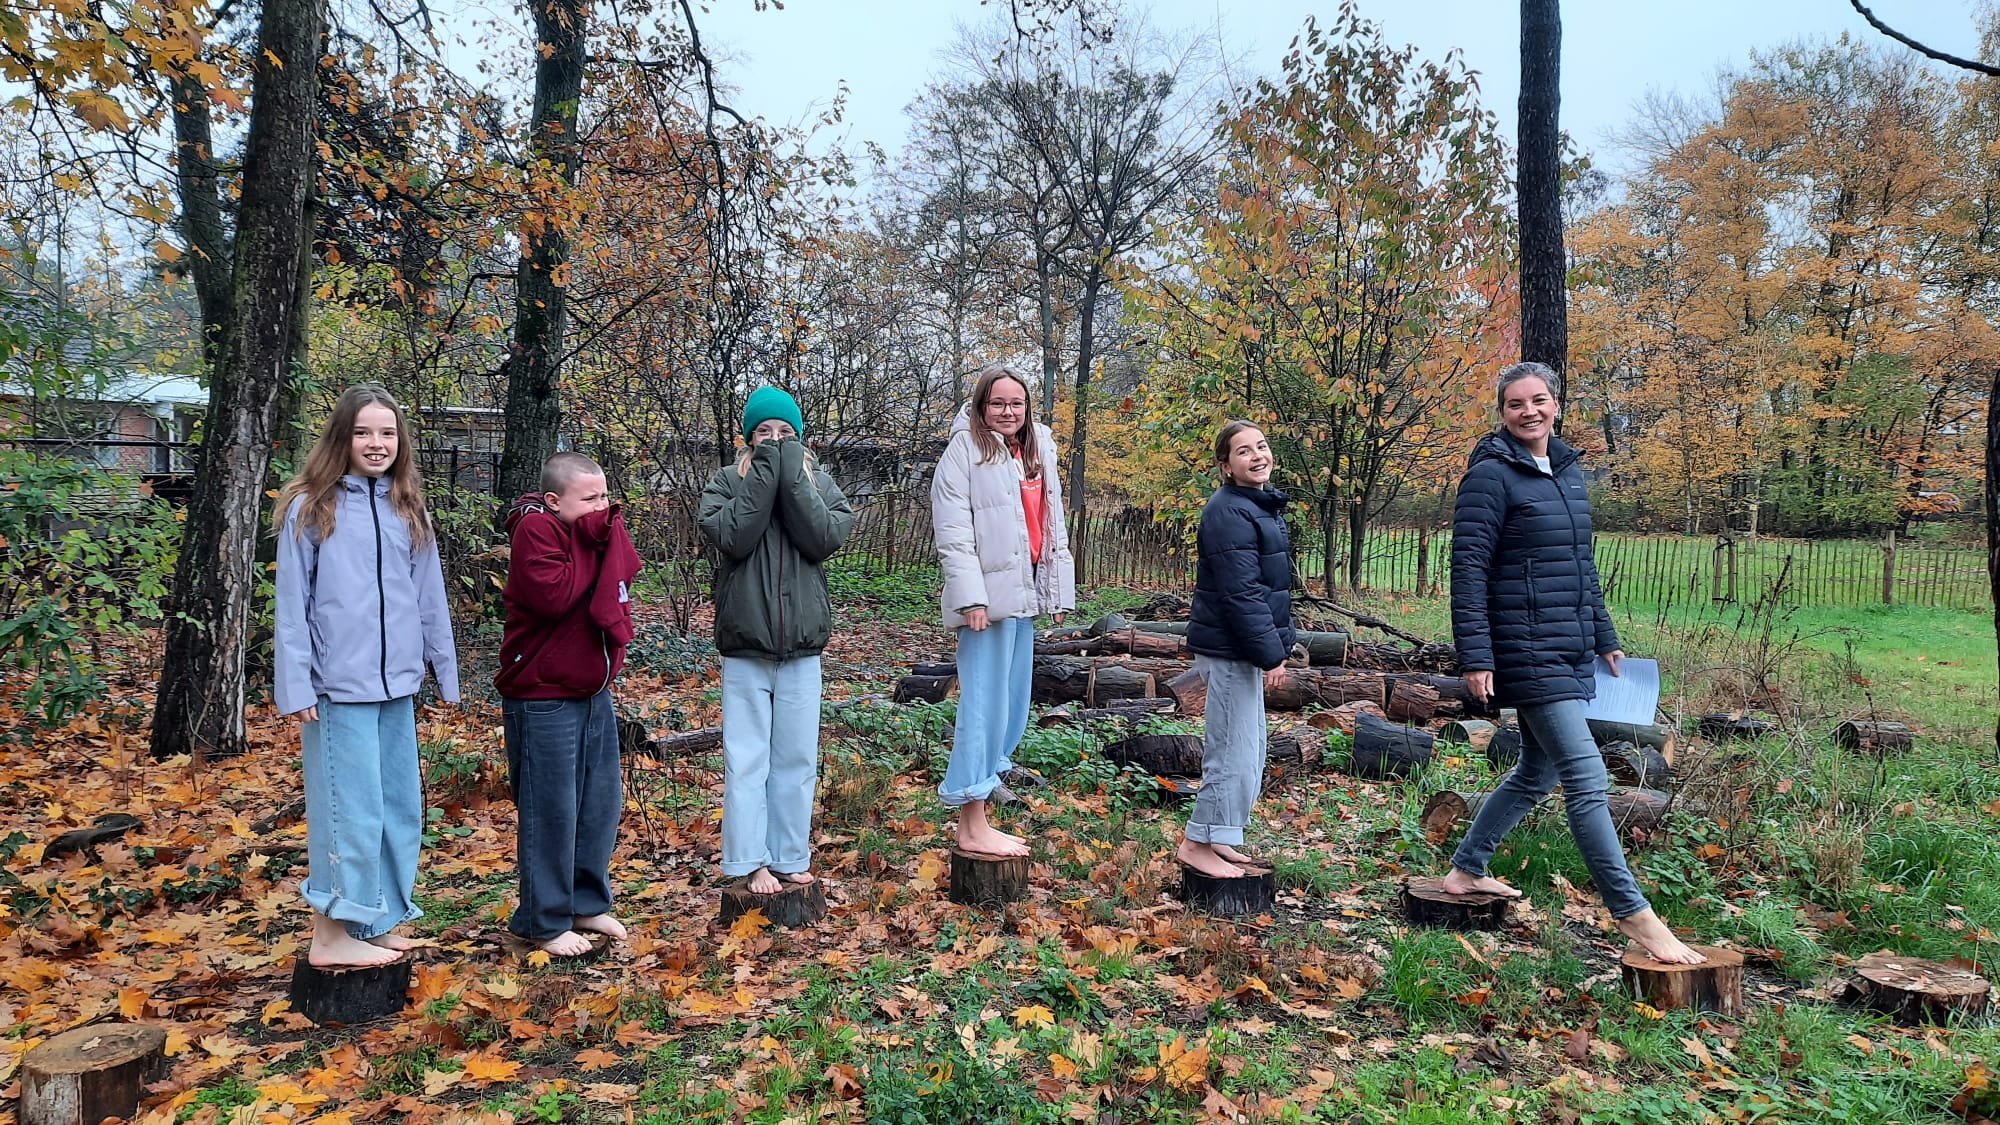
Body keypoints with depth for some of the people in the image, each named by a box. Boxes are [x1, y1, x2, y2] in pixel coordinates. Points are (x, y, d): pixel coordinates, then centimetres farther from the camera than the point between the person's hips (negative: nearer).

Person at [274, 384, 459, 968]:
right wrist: (296, 686, -9)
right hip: (338, 685, -5)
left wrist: (445, 669, 12)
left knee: (398, 805, 11)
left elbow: (429, 598, 11)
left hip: (396, 683, 5)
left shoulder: (408, 511, 10)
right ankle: (331, 935, 10)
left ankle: (377, 919, 25)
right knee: (349, 808, -2)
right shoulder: (310, 508, -4)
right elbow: (291, 603, -5)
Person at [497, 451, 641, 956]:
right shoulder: (537, 529, -15)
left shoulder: (599, 528, 11)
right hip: (544, 700, -8)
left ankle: (587, 902, 29)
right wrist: (589, 541, -18)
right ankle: (544, 921, 13)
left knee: (601, 801, 14)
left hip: (594, 692, 9)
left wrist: (609, 536, -14)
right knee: (550, 810, 0)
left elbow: (627, 571, 2)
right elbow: (554, 595, -26)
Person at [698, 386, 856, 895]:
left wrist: (791, 471, -12)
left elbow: (825, 538, -11)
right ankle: (751, 862, 11)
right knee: (746, 760, 1)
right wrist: (765, 471, -14)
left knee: (797, 759, 8)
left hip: (802, 646, 2)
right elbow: (732, 536, -16)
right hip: (744, 644, -2)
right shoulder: (727, 480, 3)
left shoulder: (819, 482, 7)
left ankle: (789, 857, 19)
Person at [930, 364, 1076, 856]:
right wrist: (971, 597, -20)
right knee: (985, 702, -8)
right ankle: (972, 828, -2)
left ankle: (981, 817, 20)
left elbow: (1053, 528, 20)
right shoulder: (964, 451, -6)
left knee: (1012, 705, 11)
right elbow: (952, 531, -13)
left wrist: (1061, 591, 14)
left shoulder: (1037, 455, 16)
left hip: (1024, 594, 8)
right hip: (988, 594, -8)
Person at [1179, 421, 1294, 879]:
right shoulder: (1229, 512, -18)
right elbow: (1240, 592, -23)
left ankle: (1215, 839, 28)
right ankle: (1198, 844, 7)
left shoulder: (1263, 506, 15)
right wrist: (1270, 654, -20)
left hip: (1242, 649, 11)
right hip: (1230, 649, -11)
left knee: (1246, 752, 17)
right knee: (1236, 753, -6)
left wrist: (1277, 643, 18)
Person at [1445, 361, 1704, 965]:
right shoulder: (1491, 475, -11)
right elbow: (1468, 570, -15)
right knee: (1587, 781, -8)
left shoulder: (1567, 471, 13)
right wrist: (1475, 657, -20)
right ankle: (1636, 917, -1)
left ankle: (1464, 870, 32)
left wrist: (1605, 638, 21)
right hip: (1527, 654, -9)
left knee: (1536, 773, 17)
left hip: (1572, 652, 9)